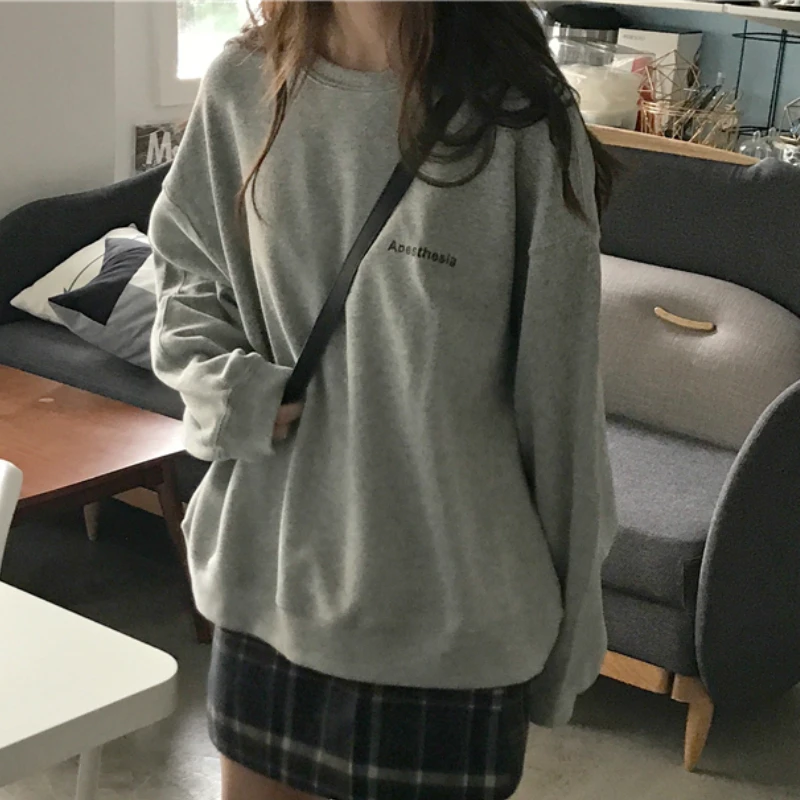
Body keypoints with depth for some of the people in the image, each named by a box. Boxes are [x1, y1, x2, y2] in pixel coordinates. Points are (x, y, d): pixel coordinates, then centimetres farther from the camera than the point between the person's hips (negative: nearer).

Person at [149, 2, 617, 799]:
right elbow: (184, 279, 13)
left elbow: (558, 392, -8)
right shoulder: (243, 84, -3)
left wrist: (563, 623, -1)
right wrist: (233, 393, -8)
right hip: (267, 580, 4)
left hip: (447, 606, -3)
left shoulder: (519, 119, -14)